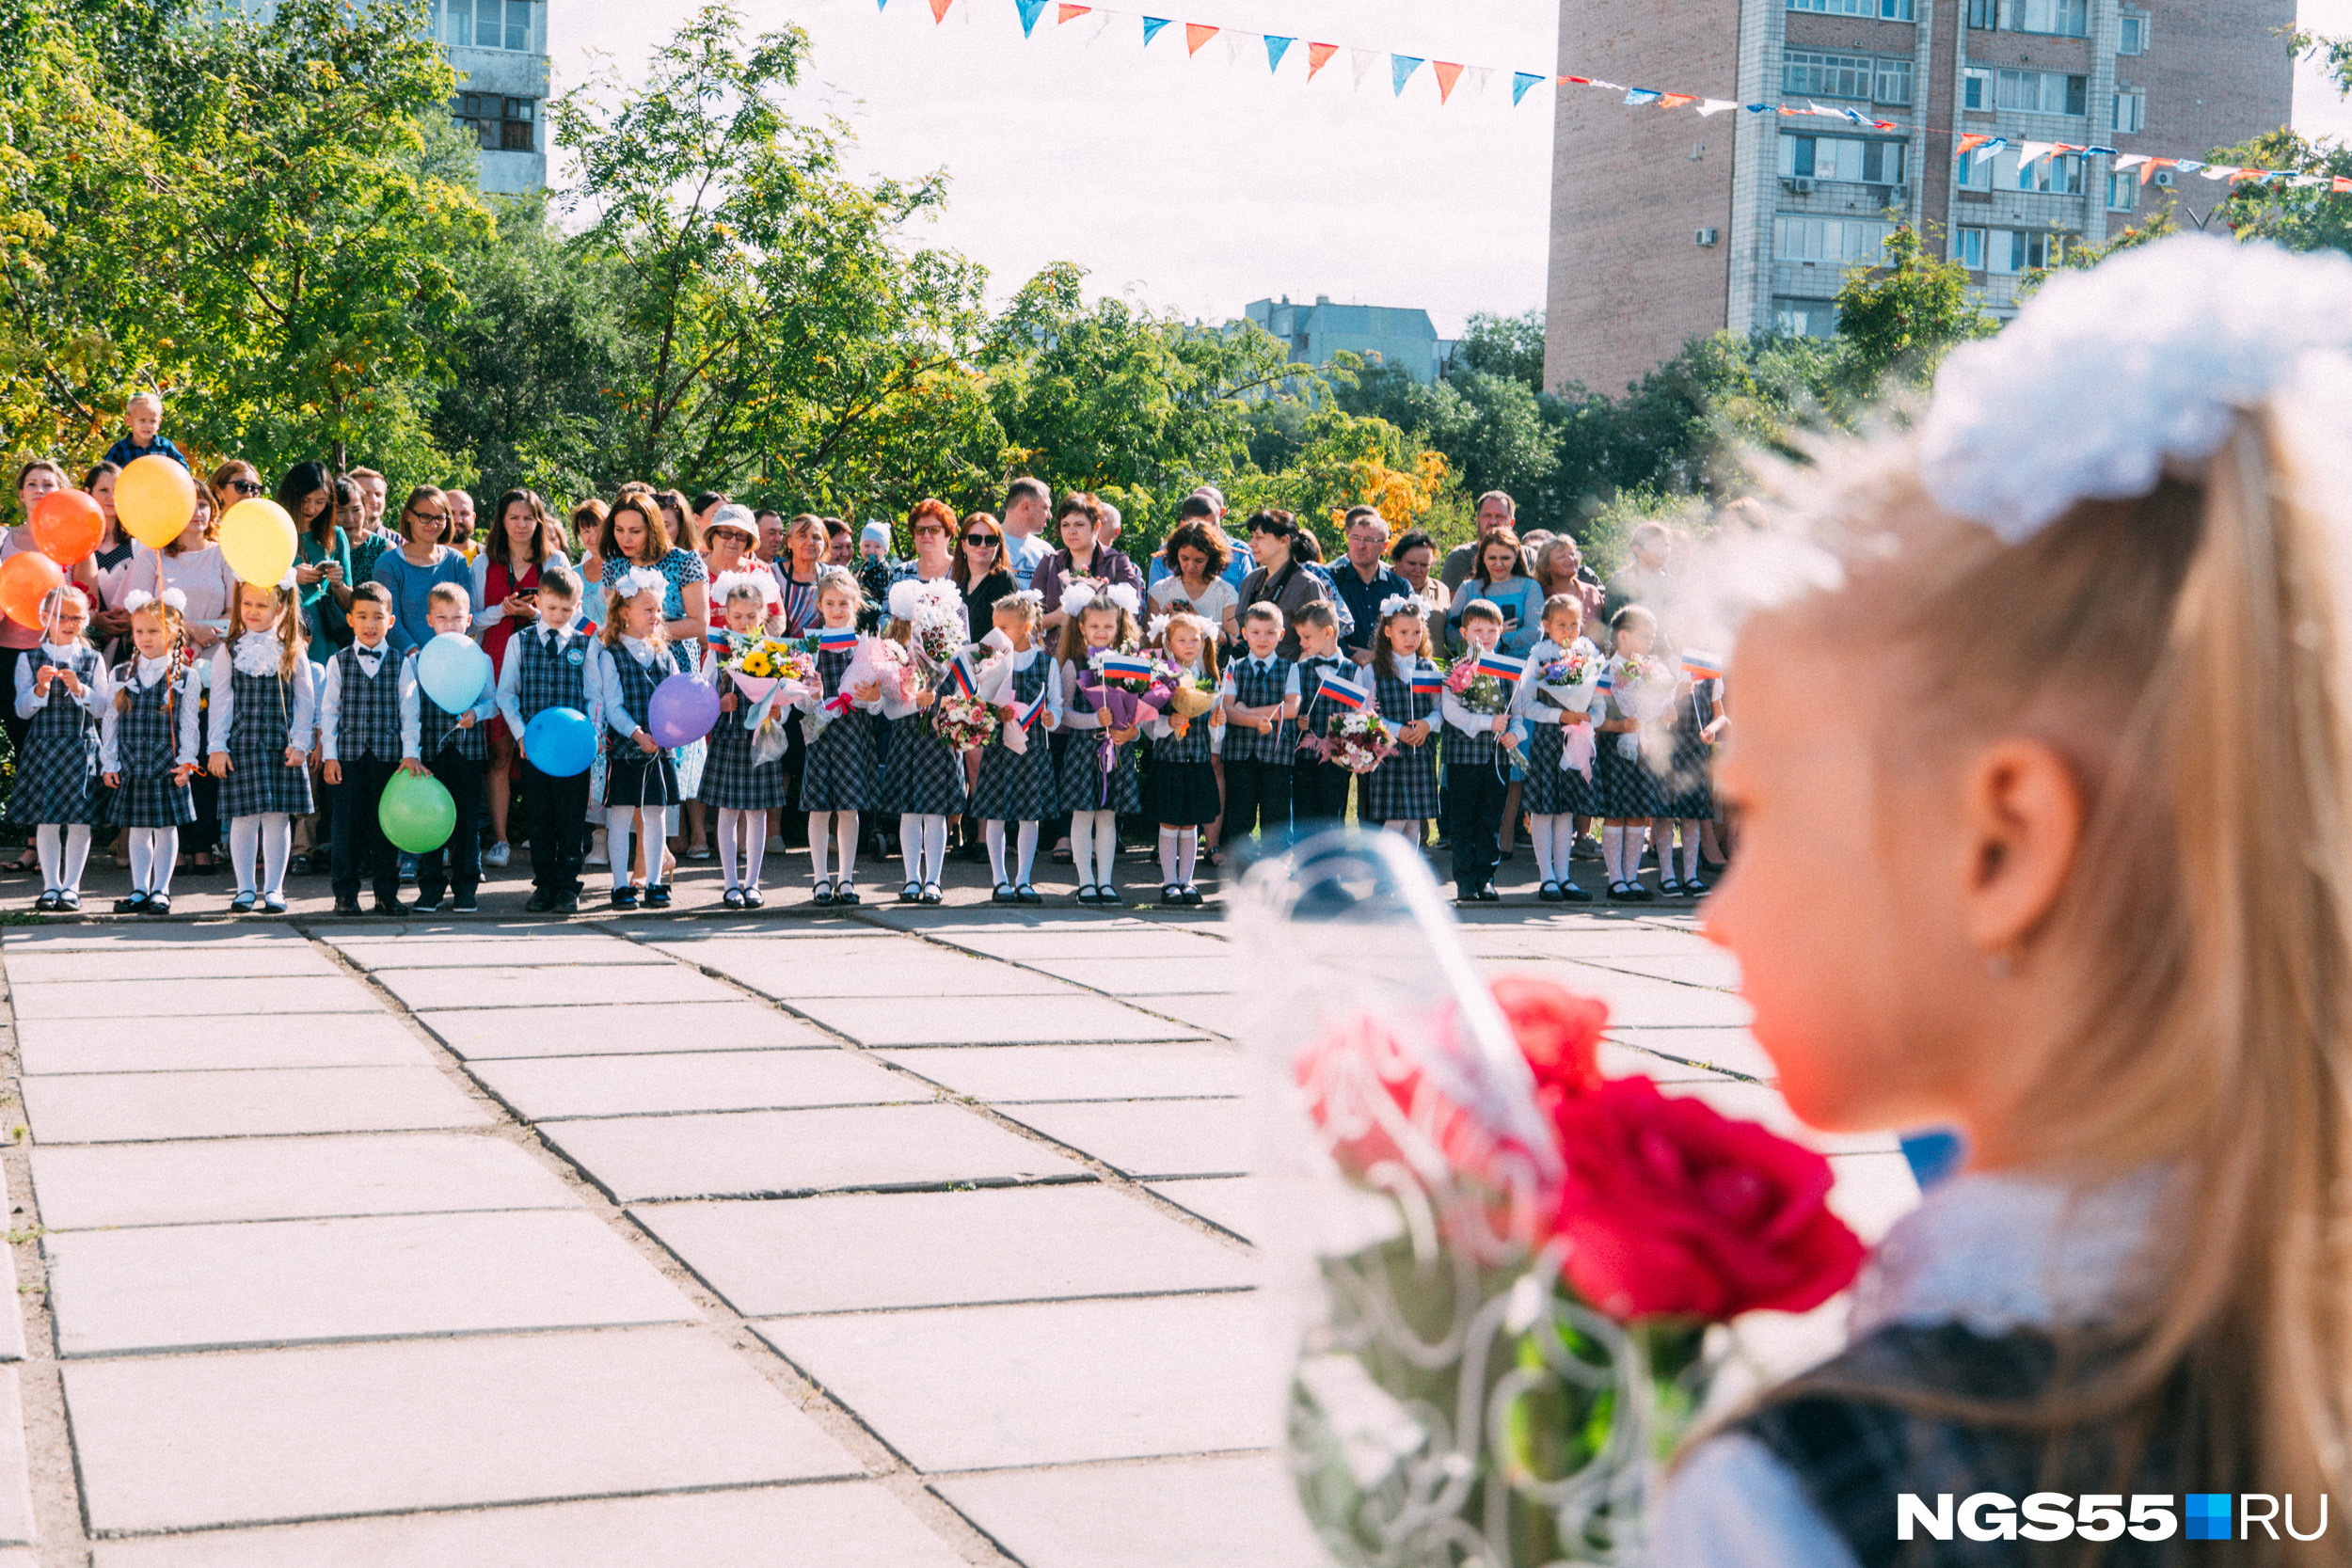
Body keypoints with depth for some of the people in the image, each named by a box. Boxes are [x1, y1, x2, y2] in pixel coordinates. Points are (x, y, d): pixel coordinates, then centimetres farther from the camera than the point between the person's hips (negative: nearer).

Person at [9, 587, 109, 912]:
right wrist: (40, 687, -16)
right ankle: (51, 886, 10)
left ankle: (71, 886, 7)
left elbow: (103, 709, 1)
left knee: (79, 819, -2)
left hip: (82, 747, 0)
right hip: (42, 747, 0)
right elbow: (23, 710, 1)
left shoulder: (92, 660, 6)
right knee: (45, 819, 1)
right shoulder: (30, 660, 5)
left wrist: (79, 688, -14)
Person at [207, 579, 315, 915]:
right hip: (241, 745, 0)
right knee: (244, 818, 1)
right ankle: (245, 889, 10)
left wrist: (299, 743, -2)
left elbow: (305, 700, 6)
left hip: (282, 745, 0)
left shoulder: (291, 652, 5)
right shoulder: (229, 651, 4)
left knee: (278, 818, 2)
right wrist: (218, 747, -2)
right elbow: (220, 701, 3)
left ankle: (273, 888, 11)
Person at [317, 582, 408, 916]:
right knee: (346, 823, 1)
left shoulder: (400, 664, 5)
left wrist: (409, 755, 1)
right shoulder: (338, 662, 5)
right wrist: (329, 755, 0)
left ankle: (386, 892, 12)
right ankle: (345, 892, 10)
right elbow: (329, 710, 6)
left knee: (385, 824, 4)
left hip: (388, 755, 0)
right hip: (347, 755, 0)